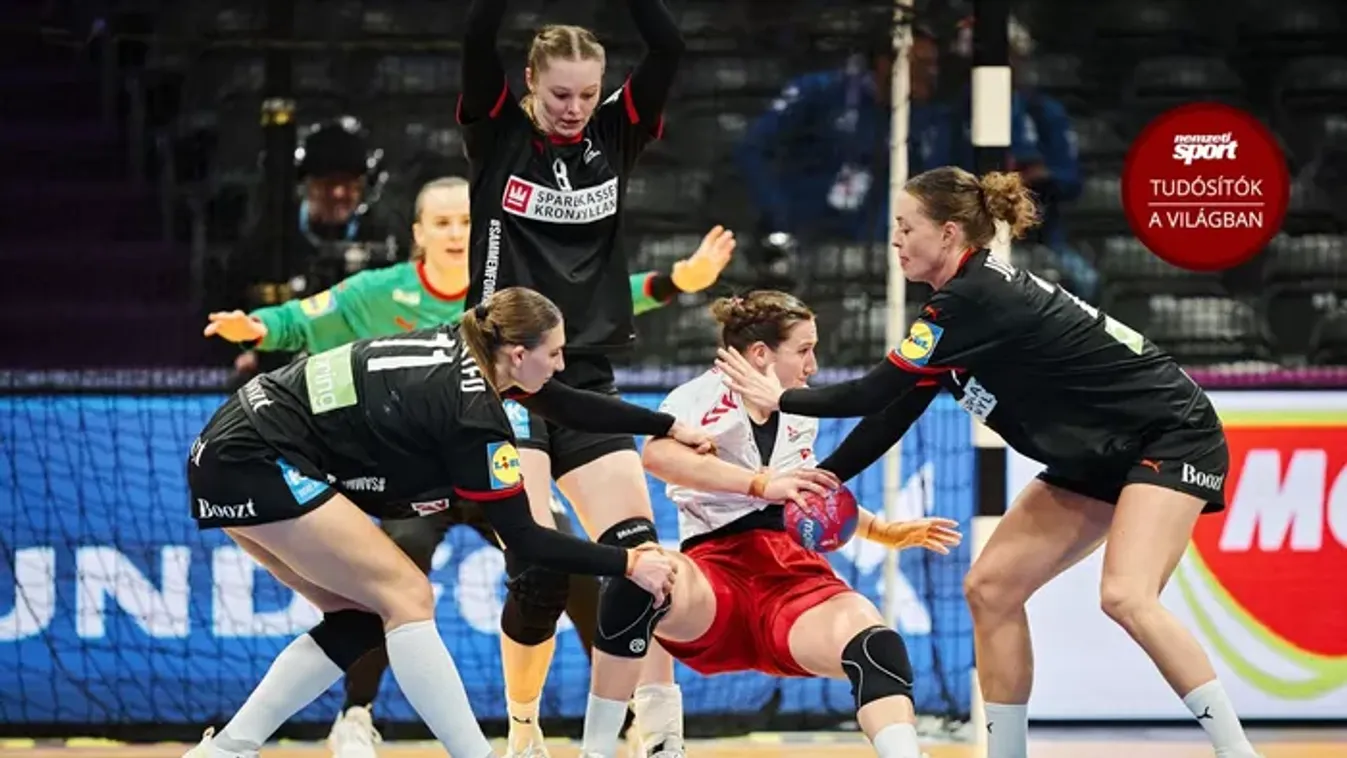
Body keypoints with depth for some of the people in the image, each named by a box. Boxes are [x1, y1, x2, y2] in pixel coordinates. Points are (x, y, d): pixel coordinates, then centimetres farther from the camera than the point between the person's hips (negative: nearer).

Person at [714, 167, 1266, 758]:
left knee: (1125, 596, -29)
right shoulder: (965, 300, 6)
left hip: (1172, 436, -10)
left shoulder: (976, 299, -23)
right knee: (990, 586, 1)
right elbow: (894, 413, 11)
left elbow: (877, 394, -20)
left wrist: (781, 399, -6)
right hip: (1100, 458, 10)